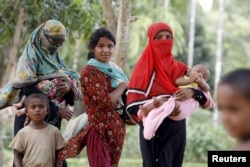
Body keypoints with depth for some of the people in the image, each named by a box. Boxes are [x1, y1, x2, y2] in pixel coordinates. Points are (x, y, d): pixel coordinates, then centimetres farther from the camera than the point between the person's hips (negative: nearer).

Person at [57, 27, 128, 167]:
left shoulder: (115, 70, 13)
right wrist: (123, 86, -7)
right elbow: (105, 101, -20)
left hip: (116, 131, 7)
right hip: (99, 131, -7)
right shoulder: (89, 72, -10)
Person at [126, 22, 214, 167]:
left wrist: (193, 92, -18)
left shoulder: (181, 69, 10)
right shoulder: (144, 69, -2)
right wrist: (159, 104, -25)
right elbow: (132, 105, -10)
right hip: (155, 132, -5)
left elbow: (207, 98, 4)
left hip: (177, 132, 5)